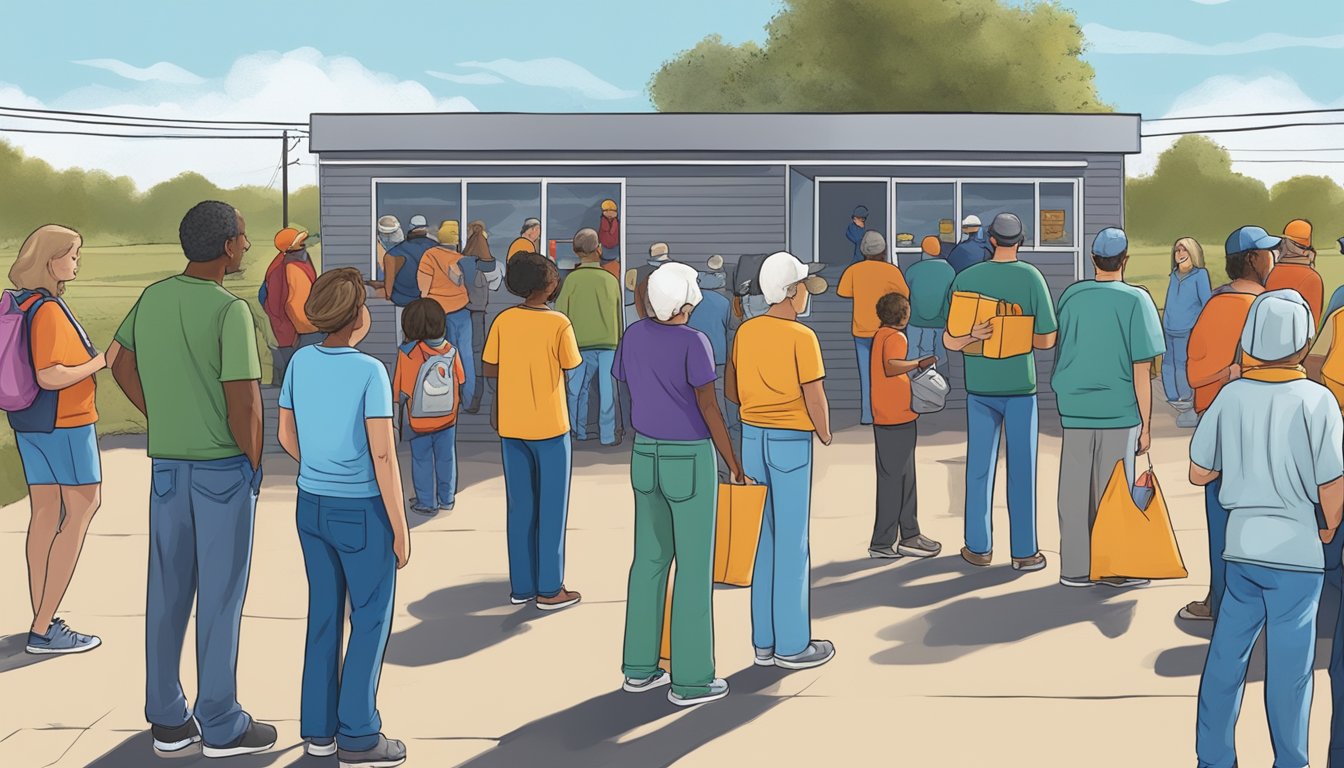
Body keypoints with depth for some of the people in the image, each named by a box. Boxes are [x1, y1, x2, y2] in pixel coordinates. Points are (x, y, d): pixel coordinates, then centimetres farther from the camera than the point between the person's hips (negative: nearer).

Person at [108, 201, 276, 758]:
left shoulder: (152, 298, 3)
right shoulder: (229, 310, -18)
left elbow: (120, 362, 17)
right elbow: (244, 401, -21)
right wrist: (253, 464, -7)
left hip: (166, 465, 6)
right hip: (224, 467, -6)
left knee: (167, 591, 13)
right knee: (220, 596, 3)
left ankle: (168, 721, 22)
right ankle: (221, 726, 13)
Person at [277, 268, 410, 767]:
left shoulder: (300, 364, 0)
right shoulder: (370, 372, -18)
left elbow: (286, 436, 11)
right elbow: (383, 457, -17)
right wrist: (400, 528, -10)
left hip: (311, 506, 6)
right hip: (362, 511, -6)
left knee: (323, 615, 15)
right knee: (370, 620, 5)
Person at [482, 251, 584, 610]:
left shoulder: (503, 320, -2)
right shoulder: (559, 324, -13)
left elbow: (489, 369, 2)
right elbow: (572, 369, -3)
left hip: (511, 427, 4)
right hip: (549, 427, -4)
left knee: (520, 509, 12)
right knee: (552, 510, 5)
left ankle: (521, 586, 18)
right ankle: (549, 589, 9)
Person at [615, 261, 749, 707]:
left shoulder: (633, 335, 1)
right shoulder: (693, 343, -19)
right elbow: (710, 411, -18)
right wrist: (735, 467, -8)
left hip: (646, 456, 7)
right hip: (691, 462, -7)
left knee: (650, 559, 16)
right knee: (696, 567, 1)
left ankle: (639, 665, 21)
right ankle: (690, 679, 6)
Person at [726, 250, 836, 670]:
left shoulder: (745, 331, 4)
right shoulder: (801, 337, -15)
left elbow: (731, 389, 11)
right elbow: (815, 398, -14)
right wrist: (825, 433, 2)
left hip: (752, 436, 6)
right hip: (791, 441, -6)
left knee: (762, 539, 13)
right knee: (791, 542, 3)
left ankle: (764, 640, 20)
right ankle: (792, 644, 11)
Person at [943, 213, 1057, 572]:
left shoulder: (966, 278, -2)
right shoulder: (1031, 277, -9)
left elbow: (951, 340, -2)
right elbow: (1046, 339, -6)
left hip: (979, 386, 2)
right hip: (1020, 385, -2)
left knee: (979, 466, 11)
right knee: (1021, 468, 5)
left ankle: (978, 547, 18)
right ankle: (1024, 552, 11)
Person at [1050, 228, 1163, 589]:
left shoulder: (1071, 296, 2)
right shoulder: (1136, 300, -8)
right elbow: (1142, 369, -8)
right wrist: (1146, 423, -2)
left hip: (1075, 408, 3)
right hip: (1119, 410, -3)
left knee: (1075, 490, 8)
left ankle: (1075, 568, 14)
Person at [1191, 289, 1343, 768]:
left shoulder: (1231, 396, -3)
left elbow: (1199, 473, 3)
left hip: (1242, 544, 4)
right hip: (1296, 550, -3)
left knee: (1226, 655, 13)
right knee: (1289, 668, 7)